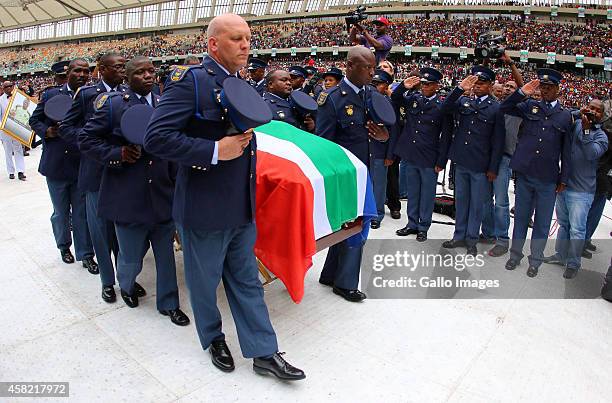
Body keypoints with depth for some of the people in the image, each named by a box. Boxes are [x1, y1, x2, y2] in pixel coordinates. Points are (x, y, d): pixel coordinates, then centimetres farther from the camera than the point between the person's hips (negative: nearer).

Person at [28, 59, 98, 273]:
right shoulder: (51, 95, 0)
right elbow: (34, 120, 7)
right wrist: (46, 131, -11)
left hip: (82, 165, 0)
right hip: (56, 165, 1)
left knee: (82, 213, 7)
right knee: (61, 213, 15)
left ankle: (86, 255, 19)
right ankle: (64, 246, 37)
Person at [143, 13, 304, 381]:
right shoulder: (191, 81, -14)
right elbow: (156, 137, -22)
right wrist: (215, 151, -24)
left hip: (242, 209, 7)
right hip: (204, 209, -6)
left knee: (248, 281, 14)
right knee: (205, 282, 14)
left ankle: (264, 353, 25)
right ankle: (214, 339, 39)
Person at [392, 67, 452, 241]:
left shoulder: (442, 107, -7)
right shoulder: (412, 98, 3)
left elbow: (446, 136, -6)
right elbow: (394, 100, 16)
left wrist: (441, 161, -9)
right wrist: (404, 86, -4)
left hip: (429, 159, -4)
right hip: (410, 155, 4)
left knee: (427, 194, 8)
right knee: (412, 192, 15)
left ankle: (423, 227, 21)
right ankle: (412, 224, 29)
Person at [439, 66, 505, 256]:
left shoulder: (496, 108, -4)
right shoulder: (463, 101, 7)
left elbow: (498, 140, -4)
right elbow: (445, 108, -9)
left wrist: (493, 168, -6)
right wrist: (460, 88, -18)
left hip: (480, 165, -3)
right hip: (461, 162, 4)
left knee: (476, 204, 7)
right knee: (461, 200, 14)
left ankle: (471, 240, 19)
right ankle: (459, 236, 27)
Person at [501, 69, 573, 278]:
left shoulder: (566, 116, 3)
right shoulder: (529, 106, 3)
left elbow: (567, 150, 5)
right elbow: (504, 108, 2)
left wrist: (563, 179, 4)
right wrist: (522, 93, -12)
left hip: (548, 179, 0)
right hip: (524, 174, 0)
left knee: (542, 223, 9)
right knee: (521, 217, 13)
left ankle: (535, 260, 25)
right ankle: (515, 254, 28)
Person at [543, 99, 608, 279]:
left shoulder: (601, 136, -4)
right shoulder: (574, 124, 6)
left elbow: (592, 154, -20)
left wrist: (586, 130, -24)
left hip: (581, 191, -4)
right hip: (563, 184, 4)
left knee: (577, 229, -1)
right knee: (563, 224, 18)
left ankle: (573, 263, 15)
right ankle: (560, 255, 33)